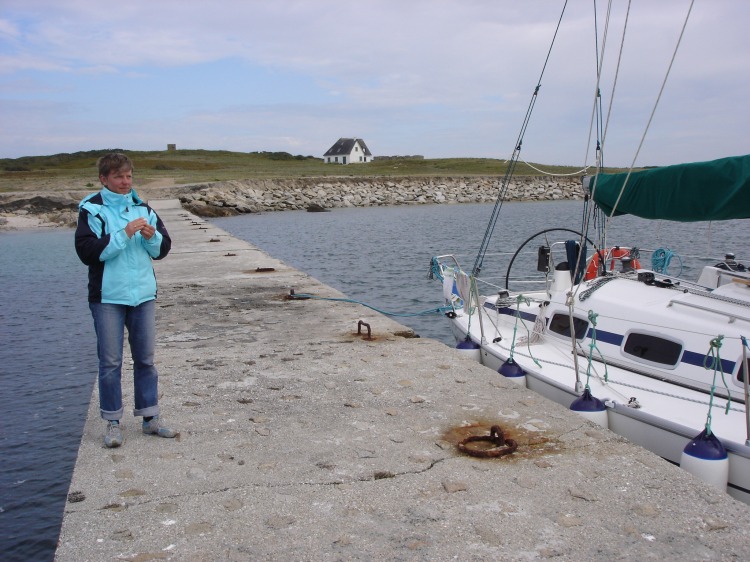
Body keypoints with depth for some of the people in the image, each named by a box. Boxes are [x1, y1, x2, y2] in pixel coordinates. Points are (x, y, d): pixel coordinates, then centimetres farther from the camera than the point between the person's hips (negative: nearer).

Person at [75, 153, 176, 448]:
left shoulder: (142, 208, 10)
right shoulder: (92, 209, -3)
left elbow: (163, 248, 12)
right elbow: (87, 251, -14)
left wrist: (152, 237, -10)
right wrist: (124, 234, -19)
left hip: (143, 294, 4)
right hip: (108, 297, -4)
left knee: (146, 359, 10)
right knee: (110, 362, 1)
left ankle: (150, 417, 20)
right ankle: (112, 422, 13)